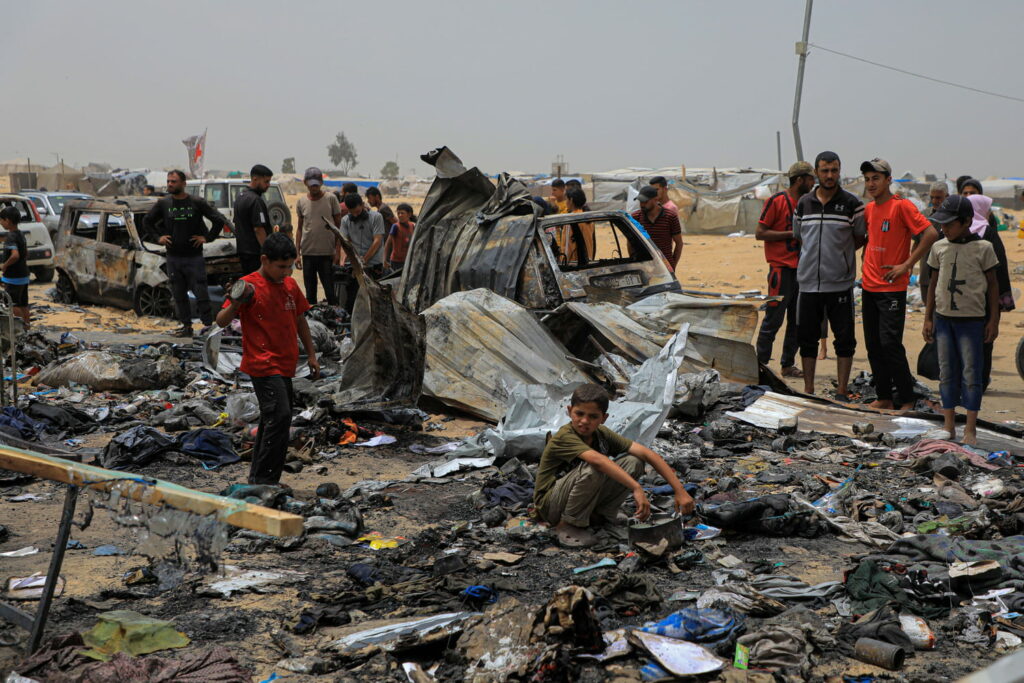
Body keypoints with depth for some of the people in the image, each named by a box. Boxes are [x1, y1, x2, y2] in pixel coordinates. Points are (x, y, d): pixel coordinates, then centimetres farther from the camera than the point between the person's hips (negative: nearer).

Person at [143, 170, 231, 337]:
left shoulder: (197, 203, -3)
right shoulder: (163, 203, 5)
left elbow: (219, 220, 1)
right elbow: (147, 222, 18)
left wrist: (207, 238, -3)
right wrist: (157, 238, 7)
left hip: (194, 256, -3)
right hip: (173, 257, 3)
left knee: (201, 292, -4)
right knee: (179, 294, 7)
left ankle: (208, 324, 4)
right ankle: (186, 326, 15)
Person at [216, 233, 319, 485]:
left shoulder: (290, 285, 11)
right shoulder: (249, 286, -11)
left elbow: (300, 320, 22)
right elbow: (221, 321, -15)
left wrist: (311, 355, 20)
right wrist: (235, 305, -34)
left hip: (284, 365, 8)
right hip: (263, 364, -8)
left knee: (273, 417, 15)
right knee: (280, 416, -17)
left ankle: (258, 476, 28)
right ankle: (265, 480, -10)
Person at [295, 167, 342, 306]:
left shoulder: (331, 199, 0)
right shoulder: (301, 202, 8)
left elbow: (338, 226, 1)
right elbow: (300, 228, 12)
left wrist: (338, 251, -6)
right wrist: (297, 254, 6)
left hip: (327, 253, -3)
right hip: (308, 253, 3)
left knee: (330, 290, -1)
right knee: (310, 292, 7)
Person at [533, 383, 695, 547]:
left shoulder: (602, 434, -5)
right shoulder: (564, 437, -26)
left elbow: (647, 454, -12)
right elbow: (598, 460, -43)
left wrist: (679, 490, -21)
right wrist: (637, 489, -50)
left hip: (585, 499, 6)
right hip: (550, 506, -6)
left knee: (634, 461, -11)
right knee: (591, 469, -36)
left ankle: (602, 514, 3)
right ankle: (568, 524, -14)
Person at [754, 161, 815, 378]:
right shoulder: (777, 201, -8)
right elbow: (760, 233, -12)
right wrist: (792, 234, -15)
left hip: (801, 268, 8)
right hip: (781, 268, -7)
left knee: (797, 320, 9)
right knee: (774, 319, -6)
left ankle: (788, 364, 17)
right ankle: (761, 364, 2)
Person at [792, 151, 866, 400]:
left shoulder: (851, 204, -1)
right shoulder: (803, 203, 8)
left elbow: (861, 239, 6)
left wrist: (839, 253, 1)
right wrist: (816, 254, 10)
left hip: (840, 283, -3)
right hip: (808, 282, 3)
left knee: (844, 339, 1)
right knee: (807, 337, 7)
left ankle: (841, 392, 10)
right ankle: (808, 391, 17)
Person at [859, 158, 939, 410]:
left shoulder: (901, 206, -10)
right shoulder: (868, 209, 11)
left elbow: (931, 234, -17)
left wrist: (906, 265, -16)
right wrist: (866, 262, 13)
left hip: (892, 288, -7)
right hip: (869, 286, 7)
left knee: (890, 344, -10)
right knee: (873, 346, 8)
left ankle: (907, 400, 0)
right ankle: (884, 398, 17)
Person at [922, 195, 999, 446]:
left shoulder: (983, 248, -4)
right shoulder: (939, 247, 5)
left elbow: (992, 284, 1)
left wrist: (993, 320, -1)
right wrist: (927, 318, 10)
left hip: (971, 319, -3)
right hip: (943, 317, 4)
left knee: (971, 373, -1)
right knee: (946, 372, 7)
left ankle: (971, 429, 5)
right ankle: (949, 425, 15)